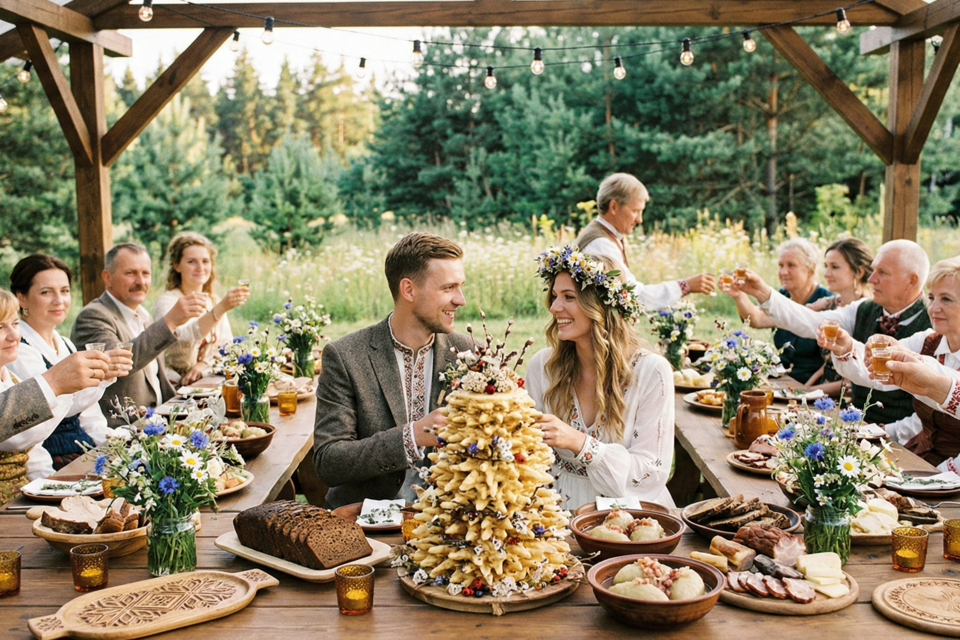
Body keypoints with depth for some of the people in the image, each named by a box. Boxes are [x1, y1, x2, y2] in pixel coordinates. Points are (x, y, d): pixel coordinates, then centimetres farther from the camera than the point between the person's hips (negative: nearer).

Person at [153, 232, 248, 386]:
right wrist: (222, 308, -43)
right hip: (172, 387, -5)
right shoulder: (167, 301, -9)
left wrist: (204, 364, -14)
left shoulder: (214, 301, 11)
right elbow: (186, 336, -29)